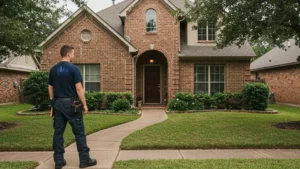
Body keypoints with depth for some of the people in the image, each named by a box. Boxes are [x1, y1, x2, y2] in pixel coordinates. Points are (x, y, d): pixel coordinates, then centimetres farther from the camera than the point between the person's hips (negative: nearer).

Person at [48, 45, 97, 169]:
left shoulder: (53, 70, 8)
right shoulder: (73, 68, -10)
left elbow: (50, 88, 12)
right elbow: (79, 89, -14)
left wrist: (53, 103, 20)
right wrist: (84, 104, -8)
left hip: (58, 103, 6)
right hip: (71, 103, -6)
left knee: (58, 132, 10)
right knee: (79, 132, 2)